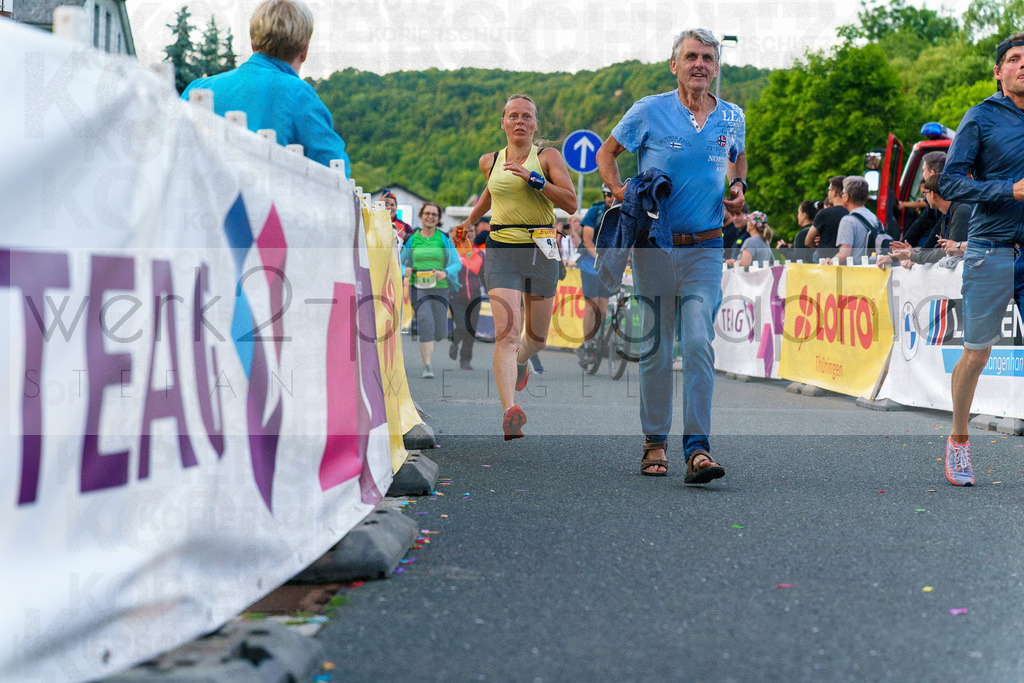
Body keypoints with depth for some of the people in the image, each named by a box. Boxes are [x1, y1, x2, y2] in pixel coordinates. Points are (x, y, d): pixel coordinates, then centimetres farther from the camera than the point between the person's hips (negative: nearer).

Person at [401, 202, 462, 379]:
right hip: (417, 287, -1)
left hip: (439, 288, 1)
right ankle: (427, 366, -17)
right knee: (426, 323, -23)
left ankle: (426, 345, 40)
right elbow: (401, 261, 14)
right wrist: (405, 270, -9)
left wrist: (445, 273, -19)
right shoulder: (411, 239, 5)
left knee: (440, 333, 2)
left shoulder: (444, 239, 3)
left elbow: (457, 263, 1)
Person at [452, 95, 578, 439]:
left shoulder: (548, 157, 0)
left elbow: (571, 203, -10)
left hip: (541, 251, 0)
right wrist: (468, 221, 33)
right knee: (506, 333, -18)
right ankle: (509, 412, -30)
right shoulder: (490, 161, 8)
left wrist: (534, 178, -19)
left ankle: (521, 360, 51)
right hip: (502, 252, 0)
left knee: (537, 338, 13)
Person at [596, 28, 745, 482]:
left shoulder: (732, 118, 7)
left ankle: (697, 448, -12)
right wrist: (623, 197, -7)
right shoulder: (648, 112, -2)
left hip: (706, 249, 1)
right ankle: (655, 443, 17)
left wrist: (737, 186, 7)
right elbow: (605, 154, 9)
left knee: (699, 345, -10)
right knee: (656, 347, 5)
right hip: (654, 245, -1)